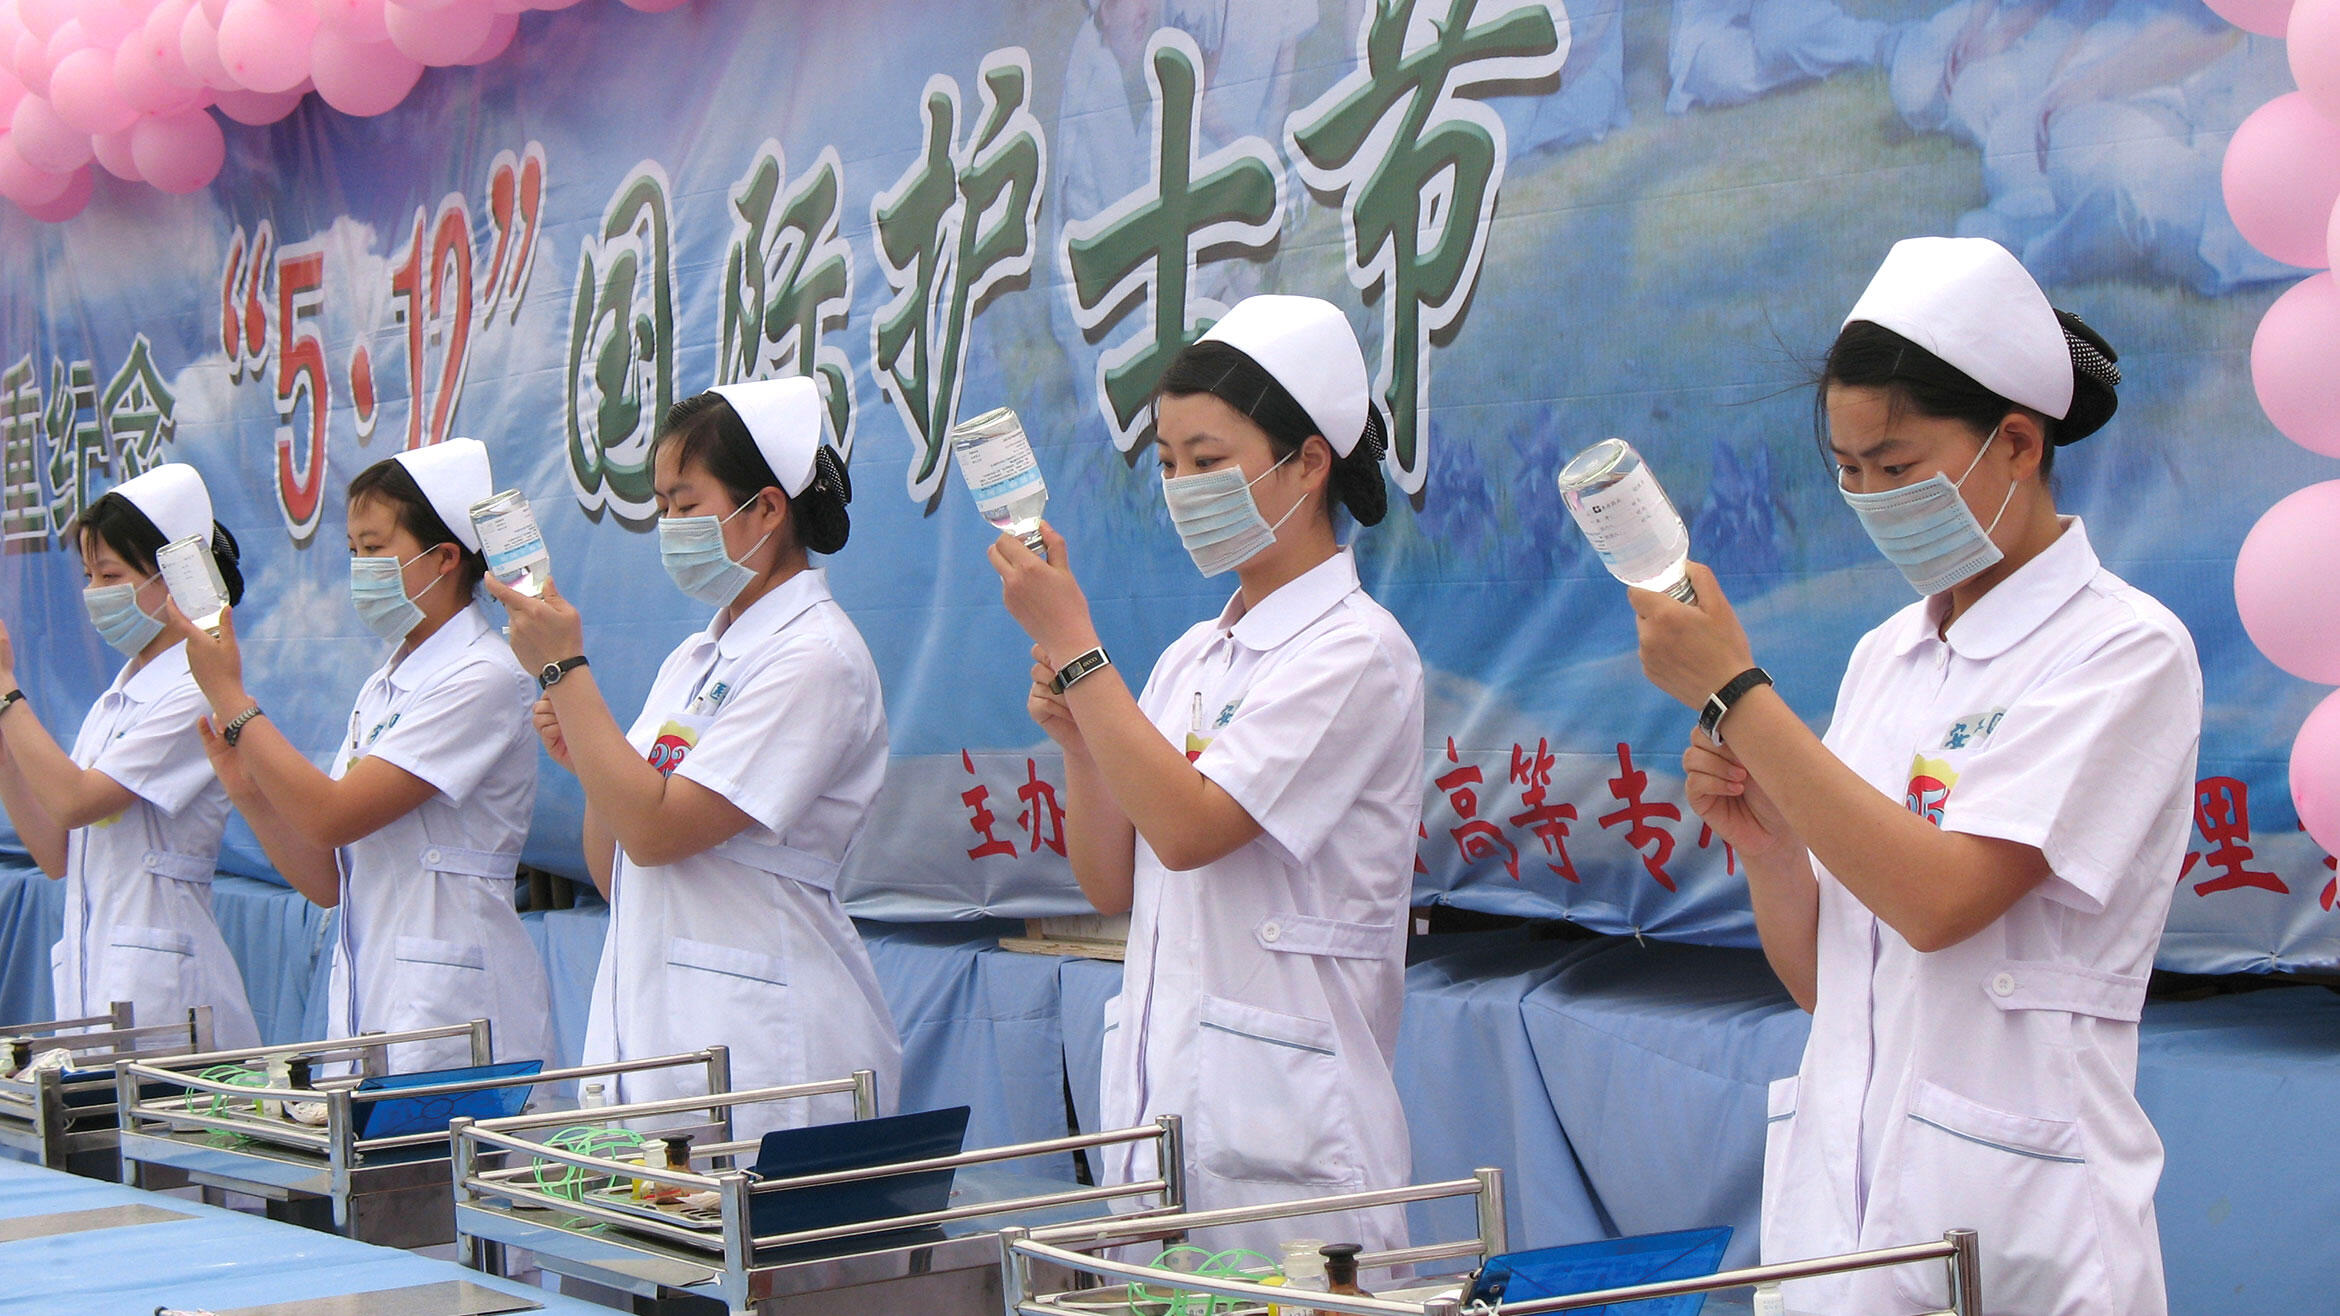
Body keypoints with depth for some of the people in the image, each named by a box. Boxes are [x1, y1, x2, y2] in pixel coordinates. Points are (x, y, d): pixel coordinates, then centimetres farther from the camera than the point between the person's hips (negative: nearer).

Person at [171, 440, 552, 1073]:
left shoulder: (483, 677, -11)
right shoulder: (383, 687, 16)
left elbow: (333, 817, -17)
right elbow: (327, 881, 14)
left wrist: (229, 695, -10)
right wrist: (249, 789, -1)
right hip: (366, 1001, 8)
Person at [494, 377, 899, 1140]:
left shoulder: (814, 657, -10)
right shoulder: (694, 660, 16)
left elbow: (656, 831, -18)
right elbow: (614, 874, 16)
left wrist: (563, 669, -12)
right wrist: (589, 762, -2)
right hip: (650, 1032, 8)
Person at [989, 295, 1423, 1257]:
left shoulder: (1355, 652, -10)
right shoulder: (1194, 657, 14)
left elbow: (1188, 828, -21)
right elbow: (1112, 886, 13)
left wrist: (1071, 643, -17)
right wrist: (1077, 740, -2)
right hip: (1157, 1098, 8)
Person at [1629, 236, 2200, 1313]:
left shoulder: (2125, 649, -8)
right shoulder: (1885, 656, 11)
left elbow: (1941, 899, -21)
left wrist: (1730, 691, -17)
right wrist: (1766, 843, -7)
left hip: (2012, 1221, -6)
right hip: (1838, 1194, 6)